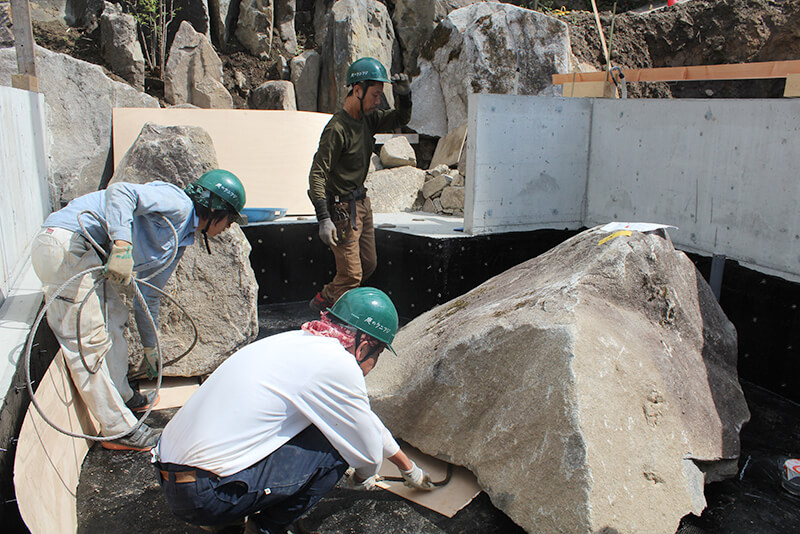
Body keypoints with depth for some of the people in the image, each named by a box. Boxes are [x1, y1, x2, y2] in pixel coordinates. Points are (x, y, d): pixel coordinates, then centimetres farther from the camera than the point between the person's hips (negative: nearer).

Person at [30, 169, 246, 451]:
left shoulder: (180, 241, 20)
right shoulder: (178, 203, -8)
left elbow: (147, 295, 27)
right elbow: (120, 191, -23)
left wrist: (150, 347, 33)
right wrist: (122, 243, -36)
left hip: (90, 253, 11)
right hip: (64, 241, -11)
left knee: (114, 318, 19)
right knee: (88, 340, -5)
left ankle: (122, 396, 37)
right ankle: (119, 429, 3)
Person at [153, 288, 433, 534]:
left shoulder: (298, 341, 12)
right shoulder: (339, 366, -15)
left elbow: (366, 419, 25)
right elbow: (369, 453, -3)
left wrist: (407, 467, 37)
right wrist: (363, 477, 23)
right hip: (208, 497, -9)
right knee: (335, 446, -5)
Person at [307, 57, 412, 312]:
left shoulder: (368, 118, 3)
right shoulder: (337, 128, -21)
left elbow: (400, 119, 19)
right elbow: (317, 174, -23)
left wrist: (404, 95, -3)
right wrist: (323, 218, -30)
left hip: (362, 202, 9)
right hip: (342, 207, -9)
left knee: (369, 264, 17)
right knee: (351, 274, -6)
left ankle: (325, 299, 35)